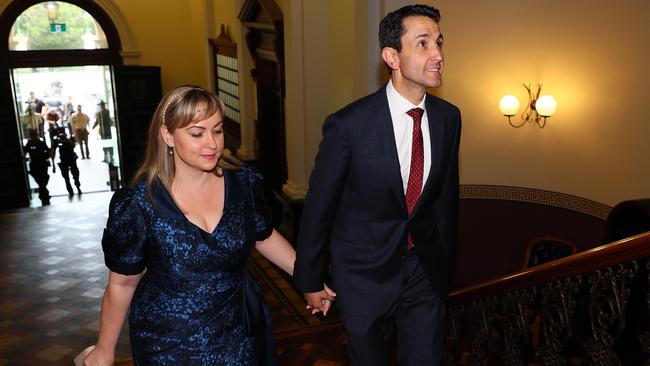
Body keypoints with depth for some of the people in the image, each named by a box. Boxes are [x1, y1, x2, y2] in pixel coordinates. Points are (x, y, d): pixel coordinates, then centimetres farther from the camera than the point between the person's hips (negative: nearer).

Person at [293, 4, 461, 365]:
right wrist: (311, 280, -2)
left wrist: (445, 260, 15)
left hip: (426, 268, 4)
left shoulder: (448, 117, -5)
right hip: (365, 271, -3)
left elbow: (447, 194, 7)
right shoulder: (348, 125, -21)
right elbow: (319, 206, -11)